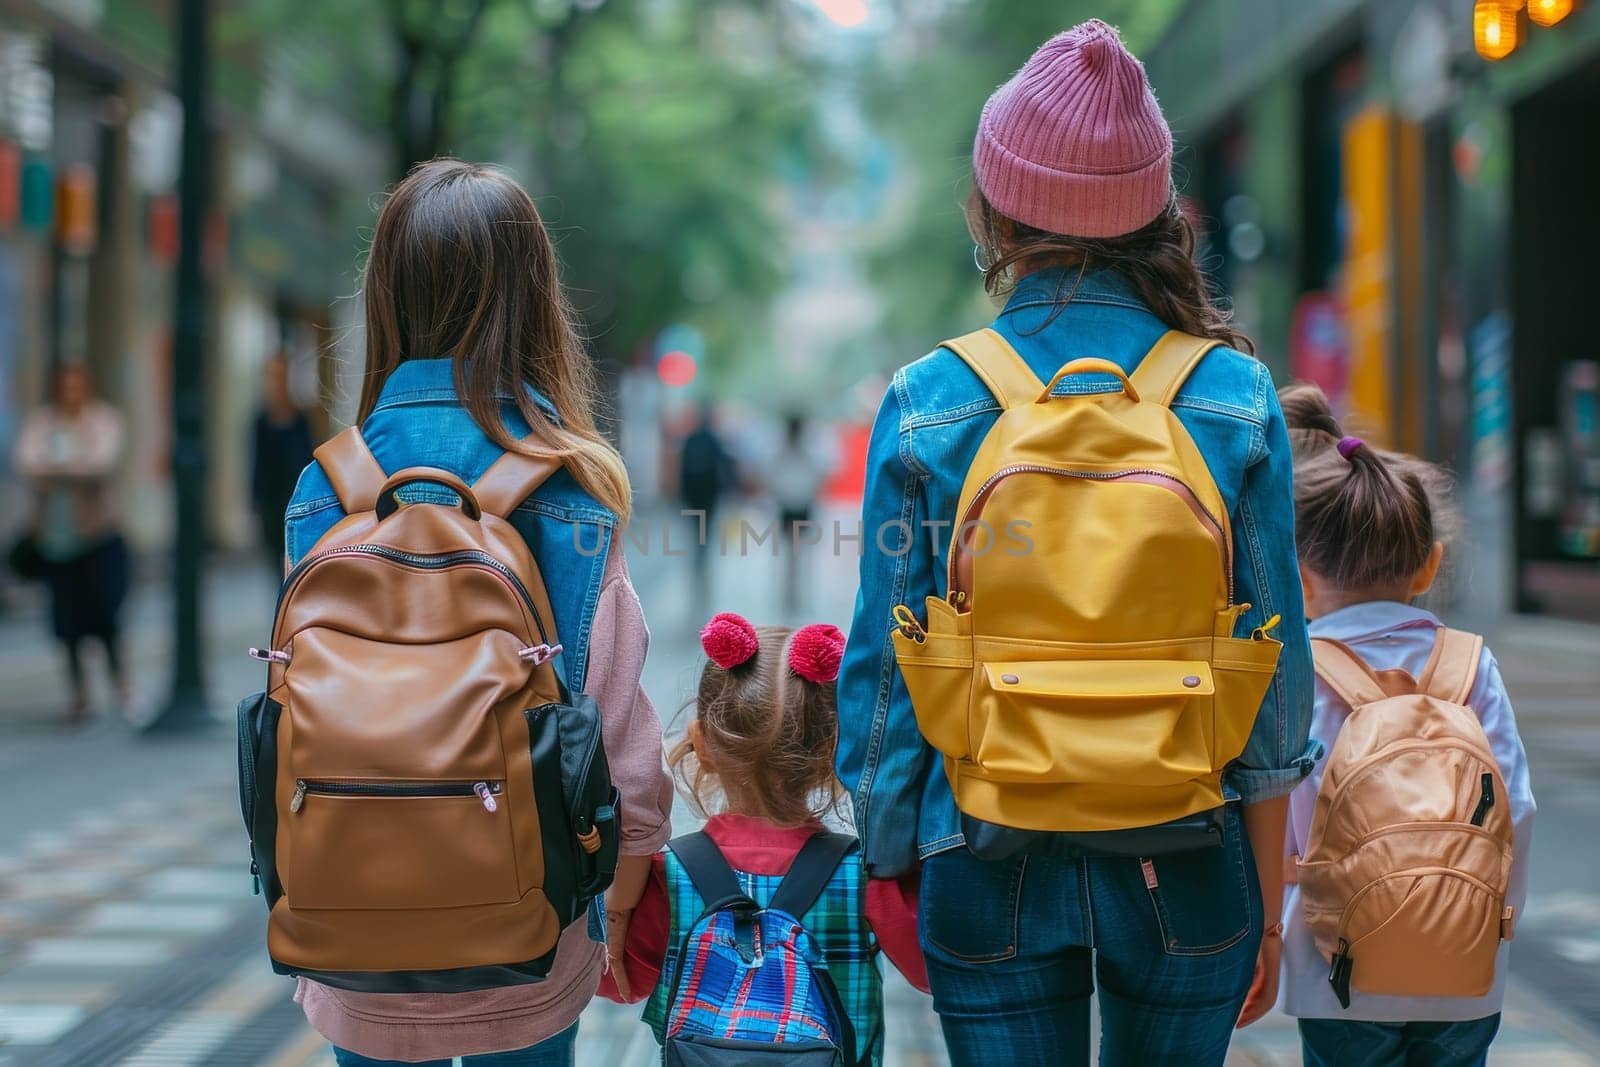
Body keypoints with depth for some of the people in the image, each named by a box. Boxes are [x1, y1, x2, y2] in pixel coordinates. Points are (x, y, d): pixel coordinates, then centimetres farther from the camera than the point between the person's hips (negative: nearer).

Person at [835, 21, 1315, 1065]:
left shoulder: (924, 402, -6)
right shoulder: (1235, 395, -4)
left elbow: (883, 667, -2)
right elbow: (1275, 667, -1)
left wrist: (889, 865, 11)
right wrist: (1267, 908, 8)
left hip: (991, 869, -1)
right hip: (1188, 868, 1)